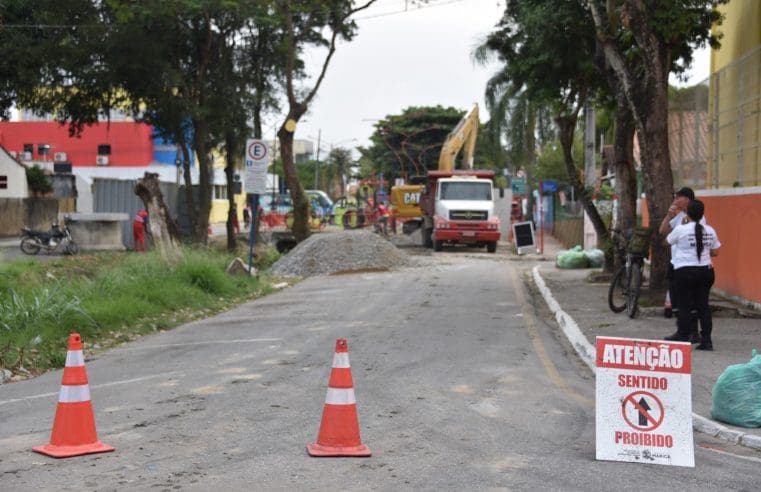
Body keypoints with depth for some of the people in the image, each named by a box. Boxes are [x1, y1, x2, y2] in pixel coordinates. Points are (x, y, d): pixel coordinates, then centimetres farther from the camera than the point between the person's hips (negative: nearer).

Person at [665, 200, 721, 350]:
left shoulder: (681, 229, -10)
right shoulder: (710, 231, 4)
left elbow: (668, 240, 7)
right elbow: (715, 251, 11)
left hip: (685, 271, -4)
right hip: (705, 271, 4)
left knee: (684, 305, 5)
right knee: (703, 305, 7)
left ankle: (683, 336, 11)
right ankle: (706, 340, 5)